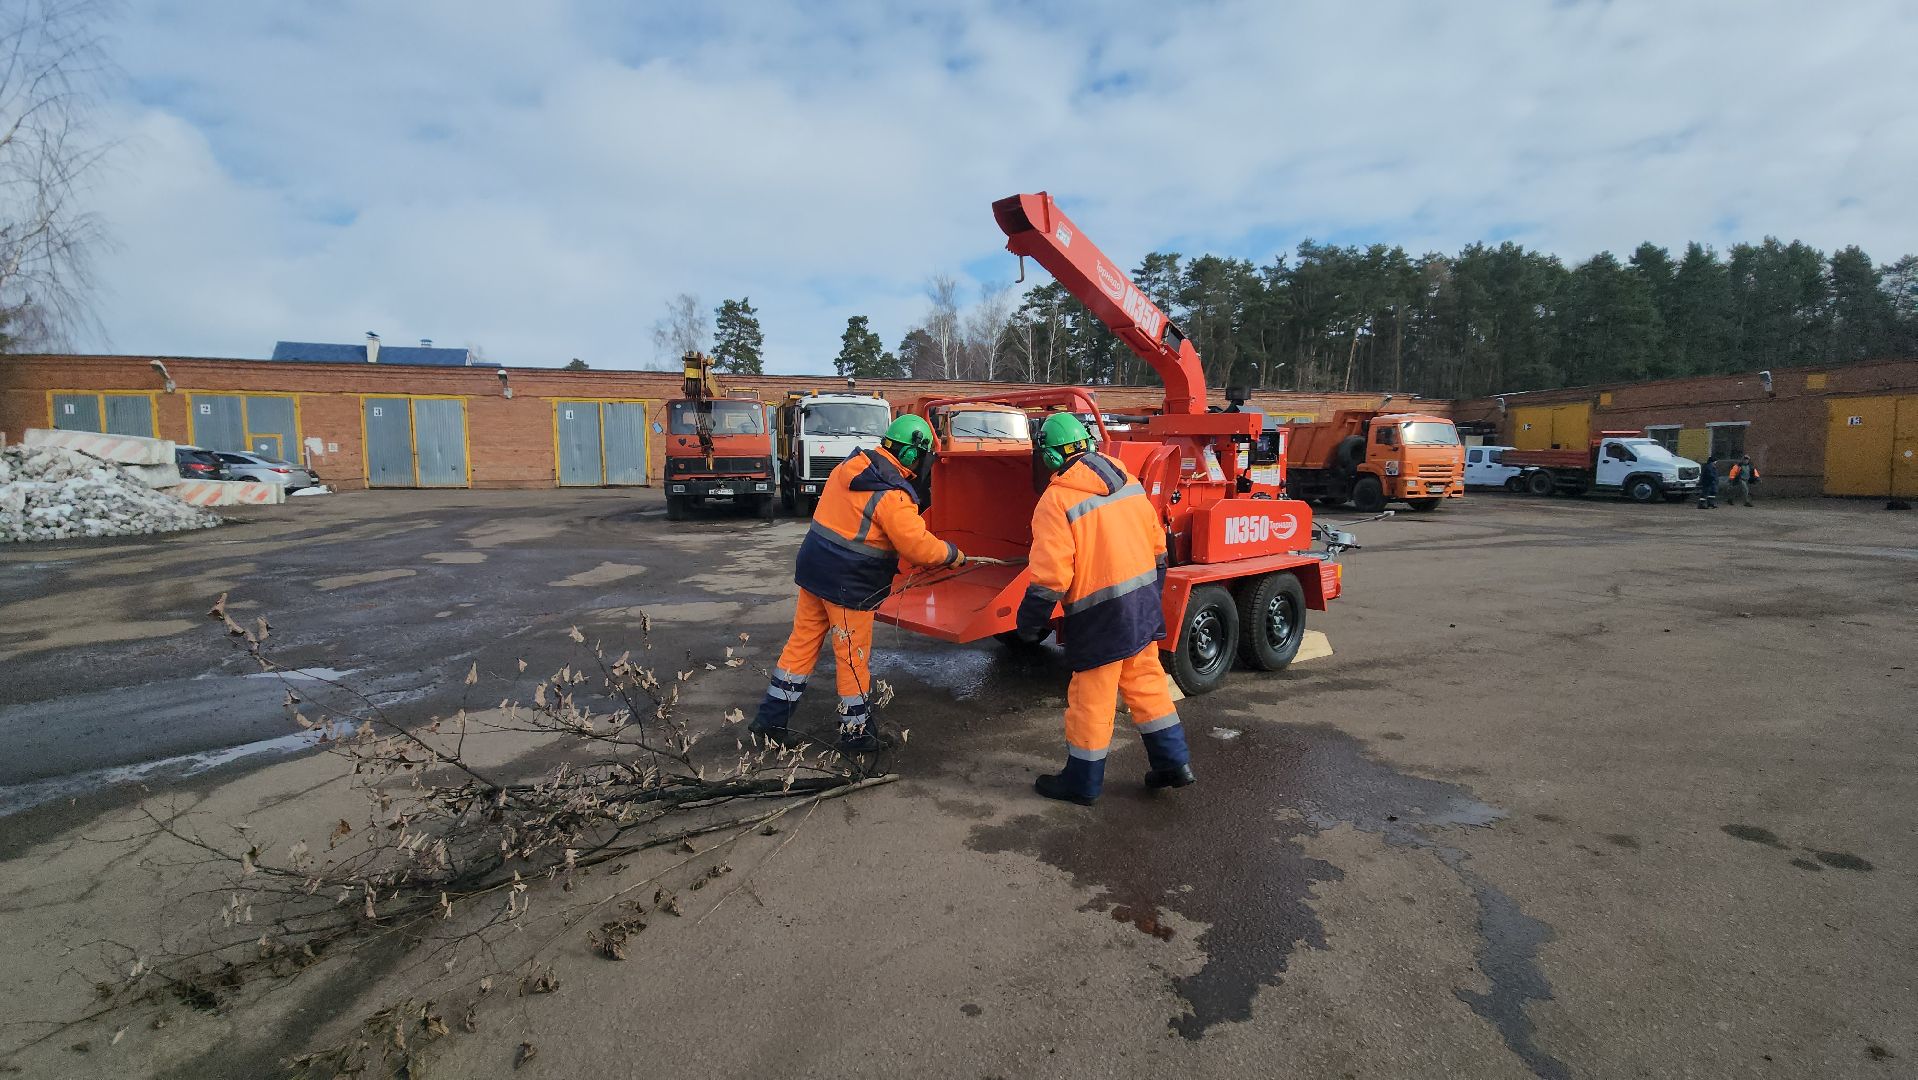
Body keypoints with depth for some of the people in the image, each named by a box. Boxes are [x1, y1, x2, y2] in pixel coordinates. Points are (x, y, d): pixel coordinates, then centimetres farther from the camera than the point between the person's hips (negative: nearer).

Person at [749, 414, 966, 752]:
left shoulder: (850, 467, 4)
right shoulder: (893, 496, -21)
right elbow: (920, 547, -21)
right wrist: (953, 554, -2)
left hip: (814, 569, 8)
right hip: (850, 585, -8)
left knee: (802, 642, 16)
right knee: (854, 659, 7)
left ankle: (771, 719, 24)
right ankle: (855, 734, 22)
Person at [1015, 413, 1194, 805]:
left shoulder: (1057, 501, -17)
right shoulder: (1126, 480, 4)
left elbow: (1050, 576, -20)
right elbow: (1156, 543, 11)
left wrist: (1030, 622, -7)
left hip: (1099, 615, -7)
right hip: (1143, 602, 7)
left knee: (1091, 699, 6)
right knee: (1146, 682, 20)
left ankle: (1082, 782, 21)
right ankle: (1173, 762, 28)